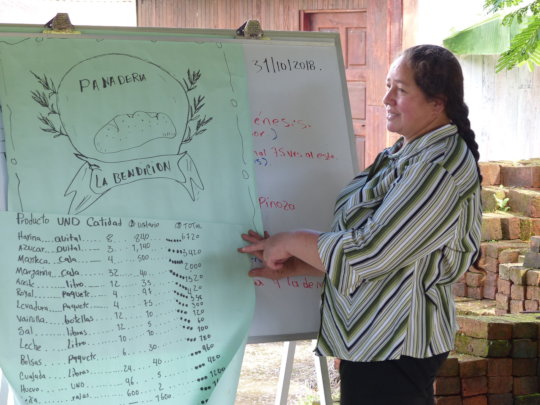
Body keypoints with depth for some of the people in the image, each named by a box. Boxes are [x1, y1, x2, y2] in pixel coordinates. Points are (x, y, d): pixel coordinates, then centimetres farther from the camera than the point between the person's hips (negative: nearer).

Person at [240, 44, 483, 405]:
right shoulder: (406, 155, 11)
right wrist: (292, 266, 3)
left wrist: (292, 242, -11)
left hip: (393, 349, -10)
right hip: (377, 337, 10)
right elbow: (370, 240, 12)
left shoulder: (438, 170, -21)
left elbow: (366, 254, -24)